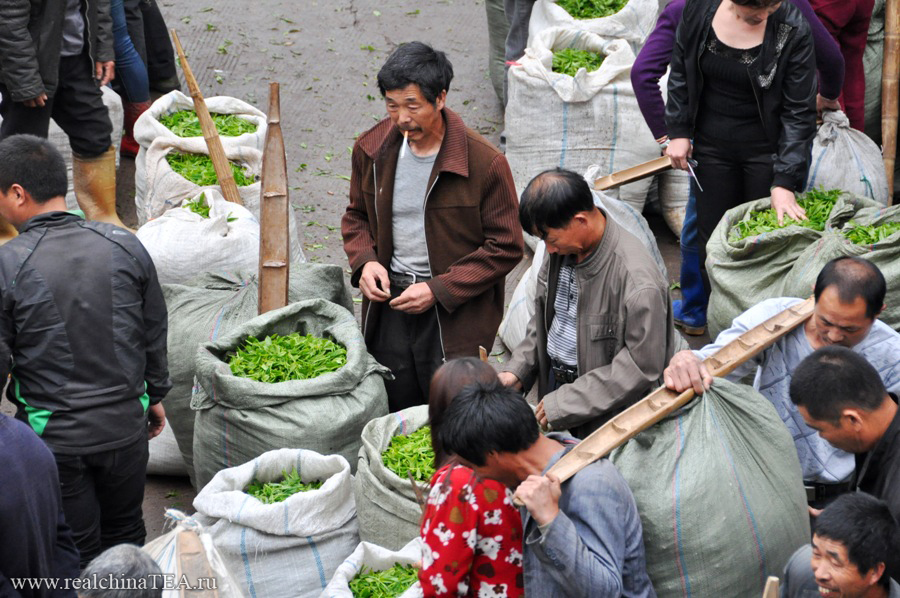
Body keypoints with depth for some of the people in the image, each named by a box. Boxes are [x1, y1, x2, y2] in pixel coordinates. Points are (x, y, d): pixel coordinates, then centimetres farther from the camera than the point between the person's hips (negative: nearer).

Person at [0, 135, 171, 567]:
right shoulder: (125, 245, -6)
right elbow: (155, 332, 6)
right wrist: (155, 394, 20)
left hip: (54, 436, -4)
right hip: (126, 426, 4)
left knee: (77, 558, 12)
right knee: (125, 537, 23)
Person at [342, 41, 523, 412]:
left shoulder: (485, 163, -16)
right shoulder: (372, 149, -1)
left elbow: (505, 248, -10)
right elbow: (357, 216, 16)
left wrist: (438, 290, -17)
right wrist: (365, 260, -6)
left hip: (454, 312, -4)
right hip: (389, 304, 4)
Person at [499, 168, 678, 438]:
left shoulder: (638, 282, -27)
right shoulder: (563, 249, -2)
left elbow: (641, 367, -24)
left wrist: (564, 402, -21)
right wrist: (517, 368, 0)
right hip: (554, 381, 7)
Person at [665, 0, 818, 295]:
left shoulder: (793, 29, -19)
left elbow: (799, 113, -16)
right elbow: (680, 71, 6)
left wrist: (785, 181, -21)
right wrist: (678, 131, 2)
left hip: (765, 148, -3)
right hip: (712, 144, 3)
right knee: (712, 239, 7)